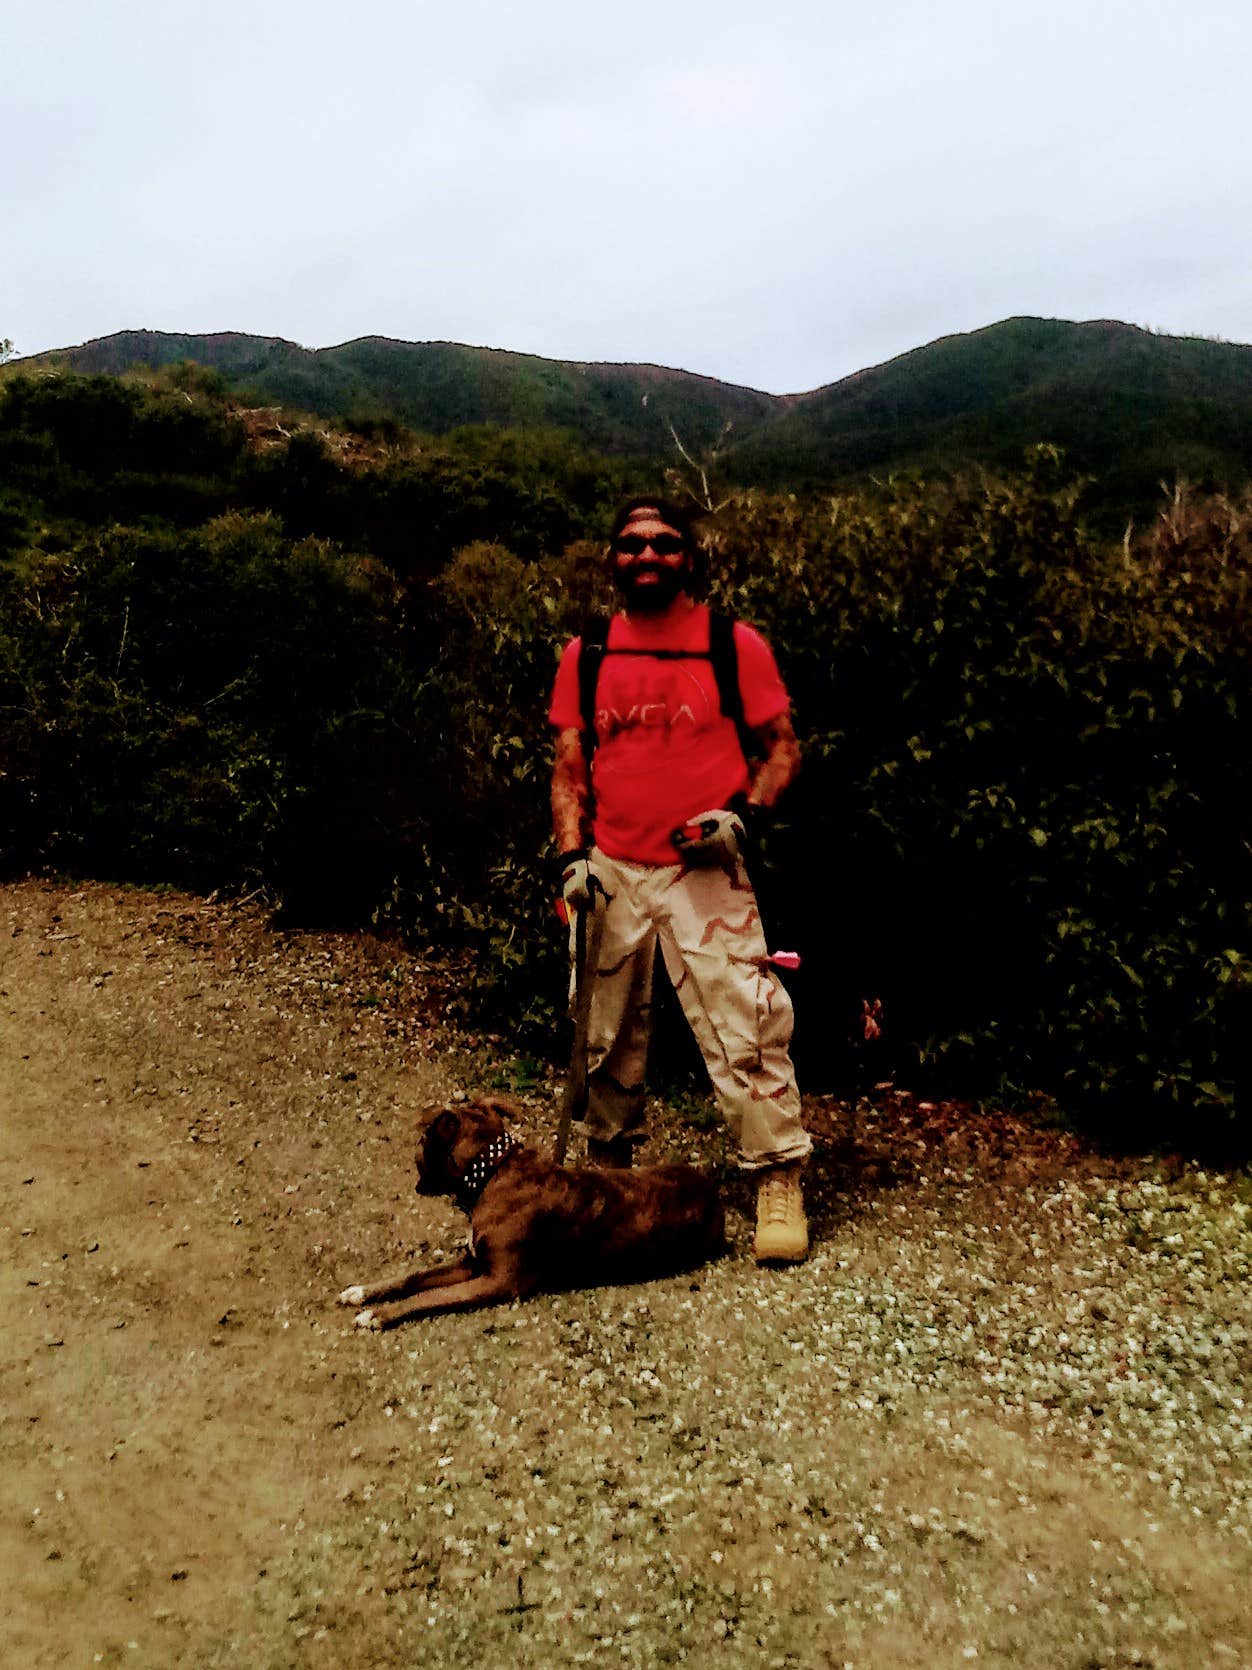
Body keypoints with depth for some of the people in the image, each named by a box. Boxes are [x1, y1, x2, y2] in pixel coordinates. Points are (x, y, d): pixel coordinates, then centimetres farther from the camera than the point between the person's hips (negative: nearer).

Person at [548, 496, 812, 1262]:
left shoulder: (737, 646, -2)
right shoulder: (586, 656, 7)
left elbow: (782, 746, 3)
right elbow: (569, 768, 10)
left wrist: (744, 814, -14)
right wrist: (572, 855, -2)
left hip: (705, 874, -3)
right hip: (612, 873, 4)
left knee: (742, 1027, -9)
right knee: (607, 1034, 14)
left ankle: (780, 1182, 5)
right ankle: (607, 1162, 35)